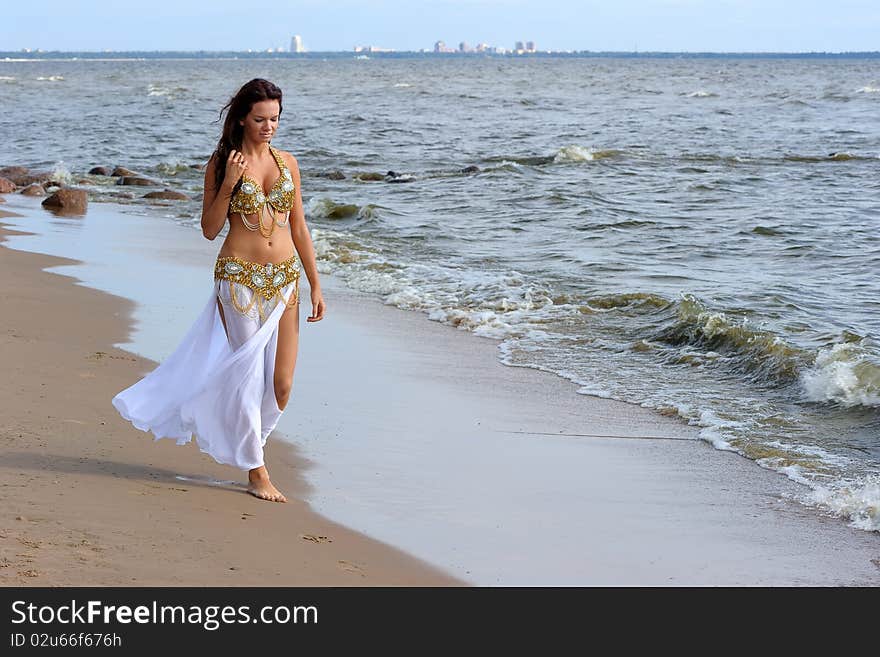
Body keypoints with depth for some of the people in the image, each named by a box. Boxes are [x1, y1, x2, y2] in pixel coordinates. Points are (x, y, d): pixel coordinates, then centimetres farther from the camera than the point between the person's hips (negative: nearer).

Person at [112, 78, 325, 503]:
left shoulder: (287, 162, 9)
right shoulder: (222, 163, -2)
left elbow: (299, 228, 12)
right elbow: (210, 229, -2)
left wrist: (315, 284, 10)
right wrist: (228, 184, -15)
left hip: (284, 278, 4)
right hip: (240, 277, -4)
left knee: (282, 384, 0)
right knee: (246, 373, -1)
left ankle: (247, 440, 29)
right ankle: (256, 472, 12)